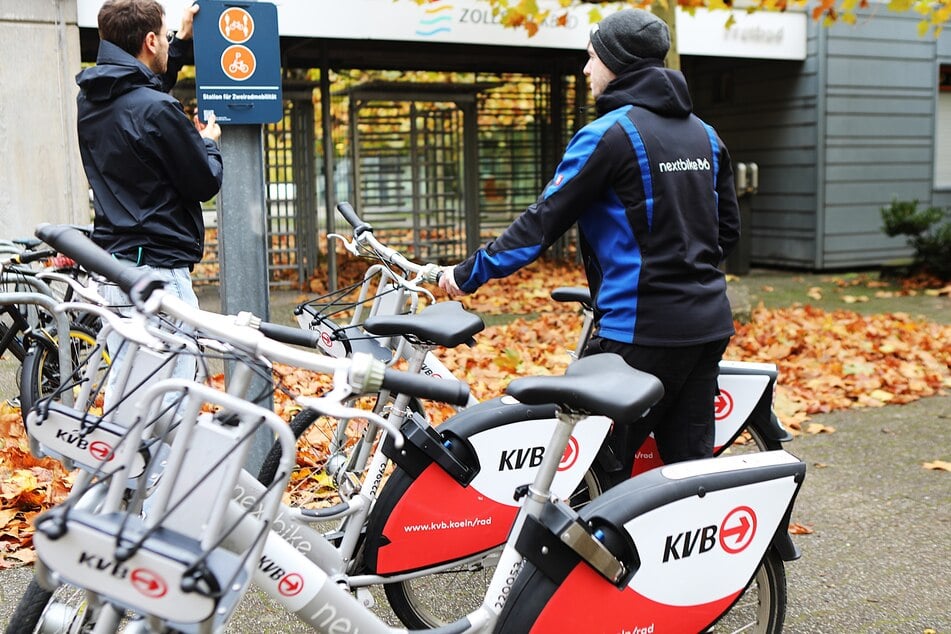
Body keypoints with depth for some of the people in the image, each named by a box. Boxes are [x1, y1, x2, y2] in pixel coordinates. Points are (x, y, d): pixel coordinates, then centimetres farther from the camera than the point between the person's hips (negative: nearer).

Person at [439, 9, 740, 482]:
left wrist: (470, 273, -4)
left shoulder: (609, 133, -10)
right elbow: (728, 228, 18)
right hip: (708, 323, 8)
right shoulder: (704, 133, 13)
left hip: (642, 329, -8)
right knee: (692, 462, 12)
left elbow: (545, 220, -11)